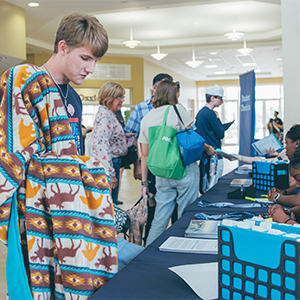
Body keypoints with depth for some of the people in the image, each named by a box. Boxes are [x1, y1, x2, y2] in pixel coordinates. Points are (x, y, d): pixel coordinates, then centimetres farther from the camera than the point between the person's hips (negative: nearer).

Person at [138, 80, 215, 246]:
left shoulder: (146, 119, 9)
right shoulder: (177, 109, -5)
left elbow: (145, 154, 10)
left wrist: (144, 182, 13)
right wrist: (208, 148, 13)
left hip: (162, 175, 5)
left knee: (159, 220, 10)